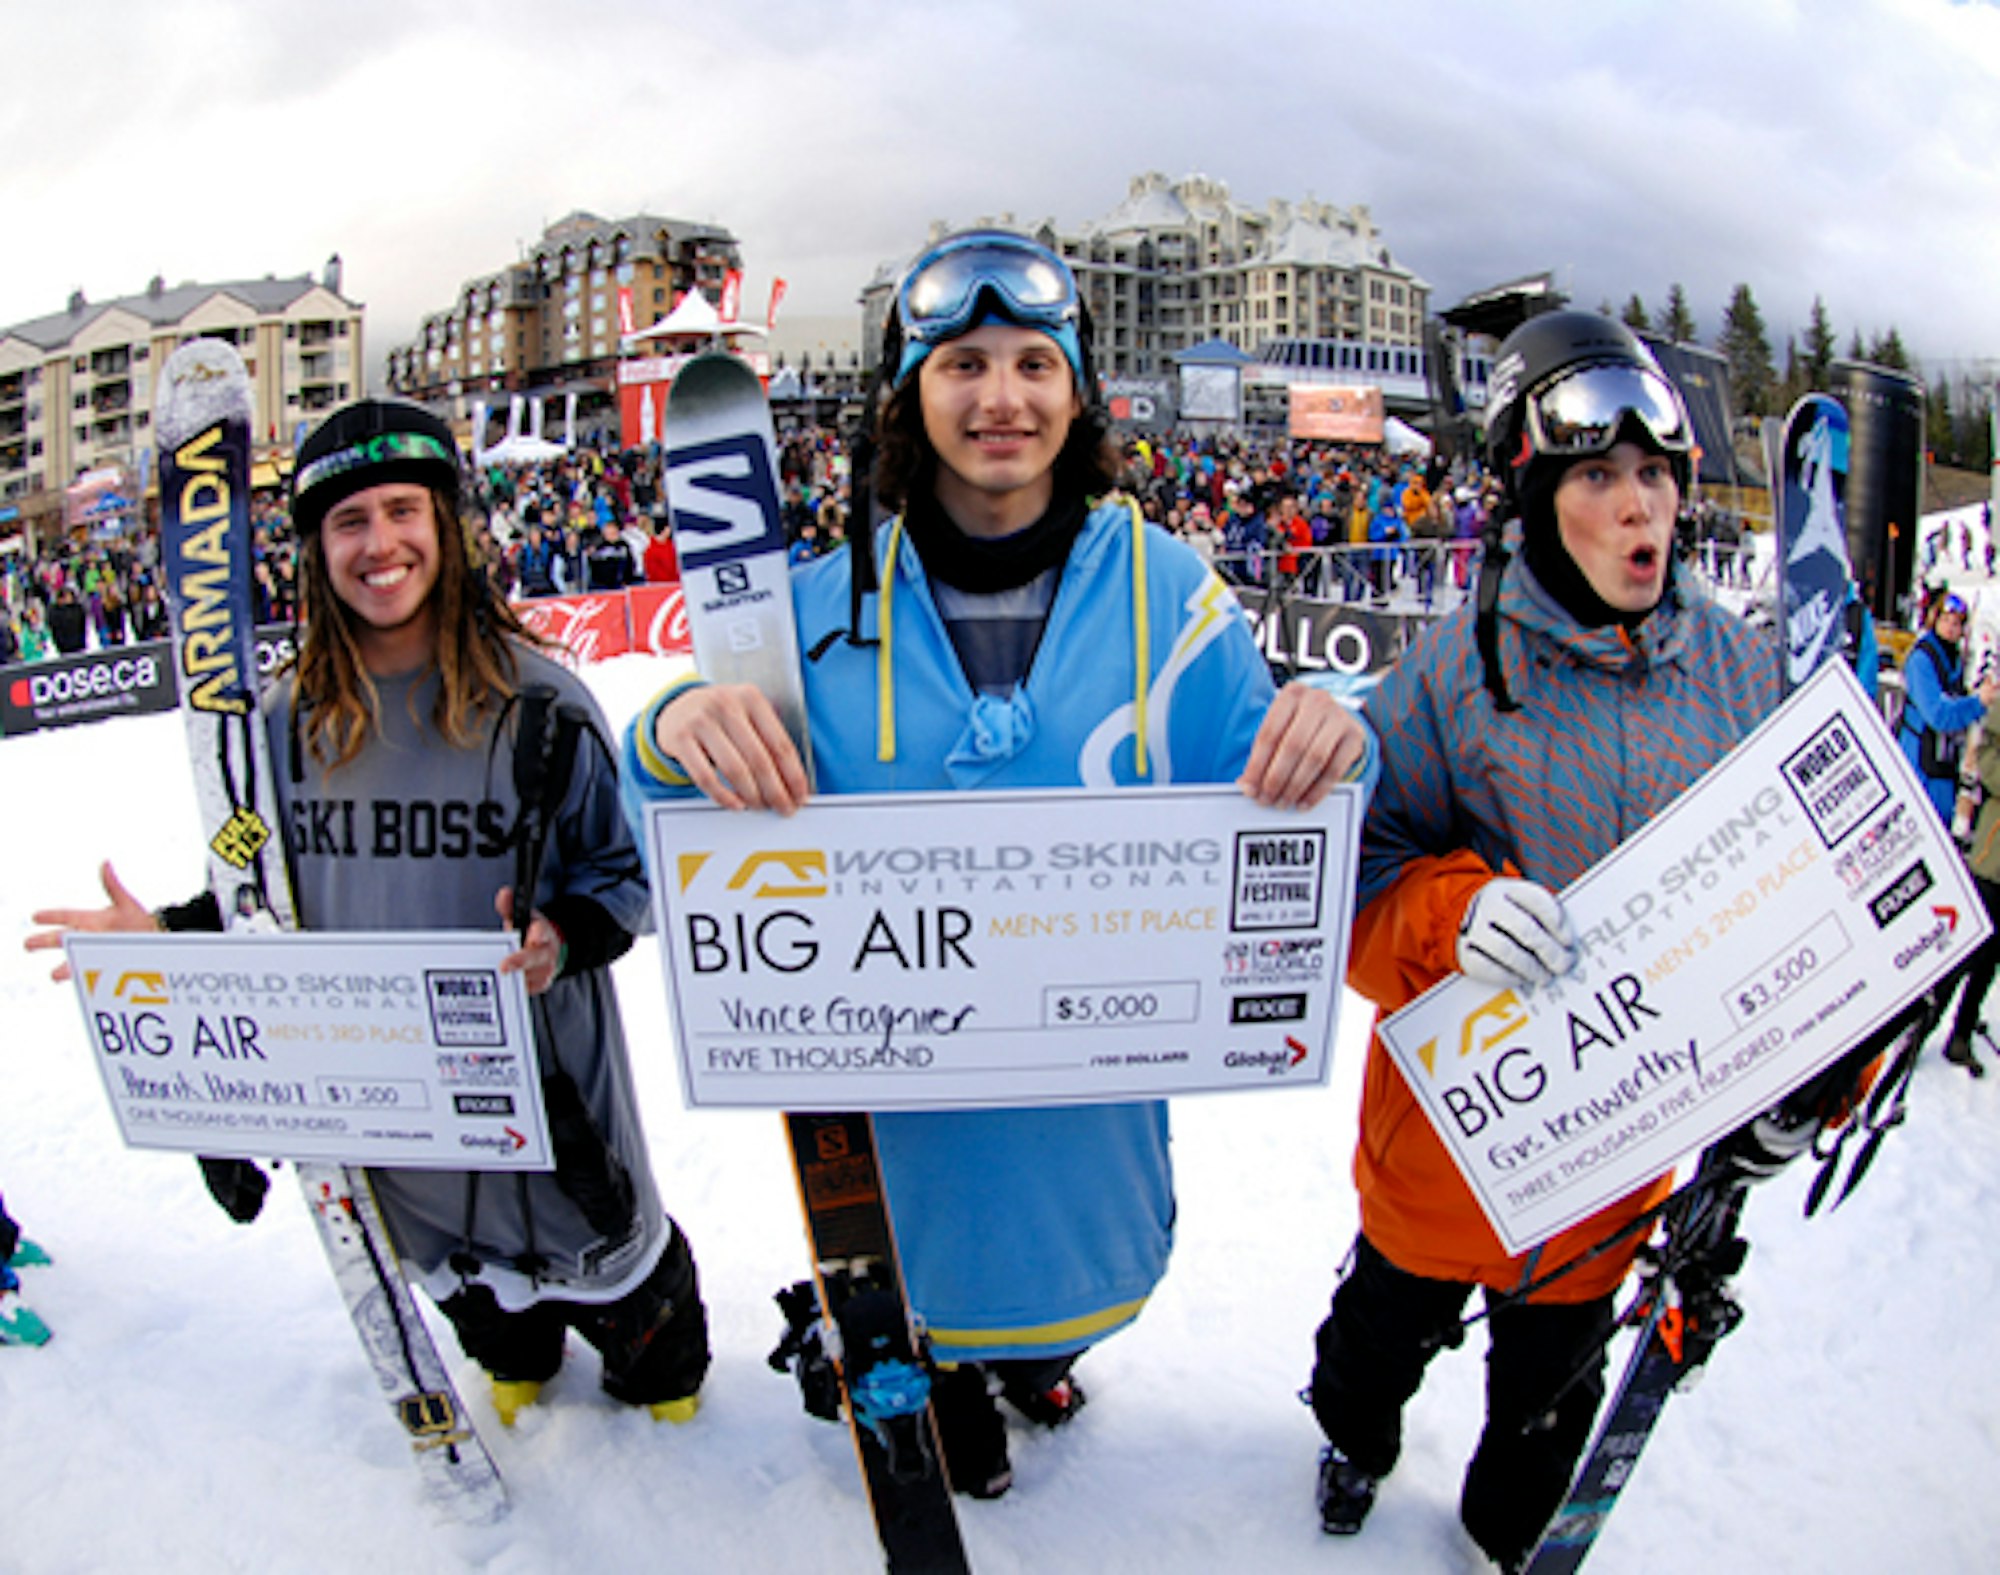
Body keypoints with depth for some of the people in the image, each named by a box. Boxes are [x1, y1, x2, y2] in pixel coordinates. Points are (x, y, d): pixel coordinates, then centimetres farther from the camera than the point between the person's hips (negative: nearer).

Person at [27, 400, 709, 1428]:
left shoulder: (535, 698, -14)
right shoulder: (286, 720, -2)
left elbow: (622, 871, -8)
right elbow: (269, 891, 11)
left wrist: (563, 935, -28)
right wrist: (171, 932, -6)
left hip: (543, 1069, -4)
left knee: (600, 1240, 16)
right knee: (453, 1254, 27)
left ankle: (662, 1368, 48)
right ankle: (513, 1357, 59)